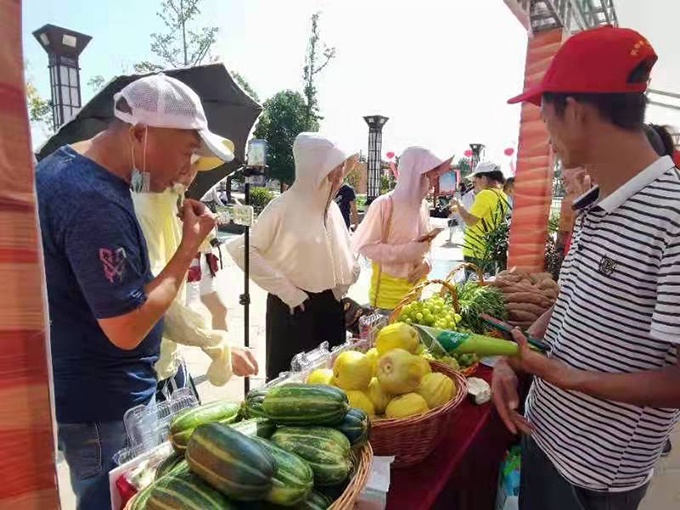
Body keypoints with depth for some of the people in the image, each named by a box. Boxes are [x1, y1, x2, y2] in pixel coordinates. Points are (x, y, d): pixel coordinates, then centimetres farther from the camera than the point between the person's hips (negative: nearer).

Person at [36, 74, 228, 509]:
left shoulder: (64, 164, 4)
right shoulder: (97, 203, -29)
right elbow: (128, 329, -26)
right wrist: (190, 245, -19)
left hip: (79, 388, 10)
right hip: (102, 407, -9)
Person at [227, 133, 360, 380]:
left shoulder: (331, 207, 5)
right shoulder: (284, 207, -14)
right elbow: (243, 250, -16)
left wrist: (348, 277, 5)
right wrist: (286, 290, -15)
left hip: (330, 305, 6)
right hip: (294, 307, -6)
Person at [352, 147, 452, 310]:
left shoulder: (423, 205, 5)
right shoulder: (385, 204, -16)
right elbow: (365, 246, -16)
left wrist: (426, 263, -6)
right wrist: (407, 251, -23)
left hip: (416, 288, 6)